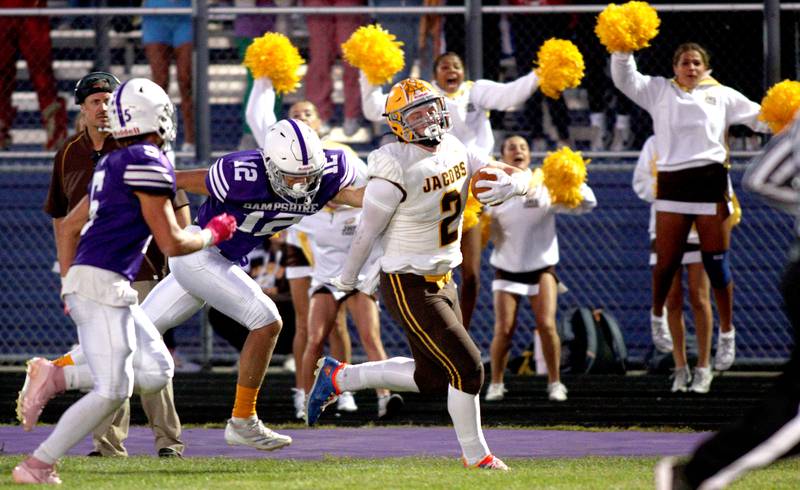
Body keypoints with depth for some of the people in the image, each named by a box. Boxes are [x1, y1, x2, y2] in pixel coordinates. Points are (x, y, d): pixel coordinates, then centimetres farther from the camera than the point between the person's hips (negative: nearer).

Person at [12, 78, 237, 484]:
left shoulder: (114, 163, 17)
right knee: (112, 390, -9)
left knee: (154, 372, 10)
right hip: (101, 284, -9)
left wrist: (69, 283, 28)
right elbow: (172, 244, -12)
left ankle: (53, 376, 7)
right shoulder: (148, 164, -11)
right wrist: (213, 234, 6)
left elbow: (70, 226, 24)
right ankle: (37, 466, -6)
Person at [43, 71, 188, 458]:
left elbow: (176, 204, -1)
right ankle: (109, 442, 12)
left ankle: (168, 439, -4)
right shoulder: (68, 155, 9)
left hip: (139, 267, -4)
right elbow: (60, 215, 18)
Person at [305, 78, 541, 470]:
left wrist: (509, 184, -21)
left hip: (441, 281, 9)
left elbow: (523, 178, 3)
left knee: (431, 377, 17)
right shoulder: (396, 168, -23)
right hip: (409, 289, -9)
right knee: (466, 367, -7)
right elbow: (367, 231, -13)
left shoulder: (455, 151, 1)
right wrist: (348, 278, -2)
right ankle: (475, 454, 12)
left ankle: (337, 378, 30)